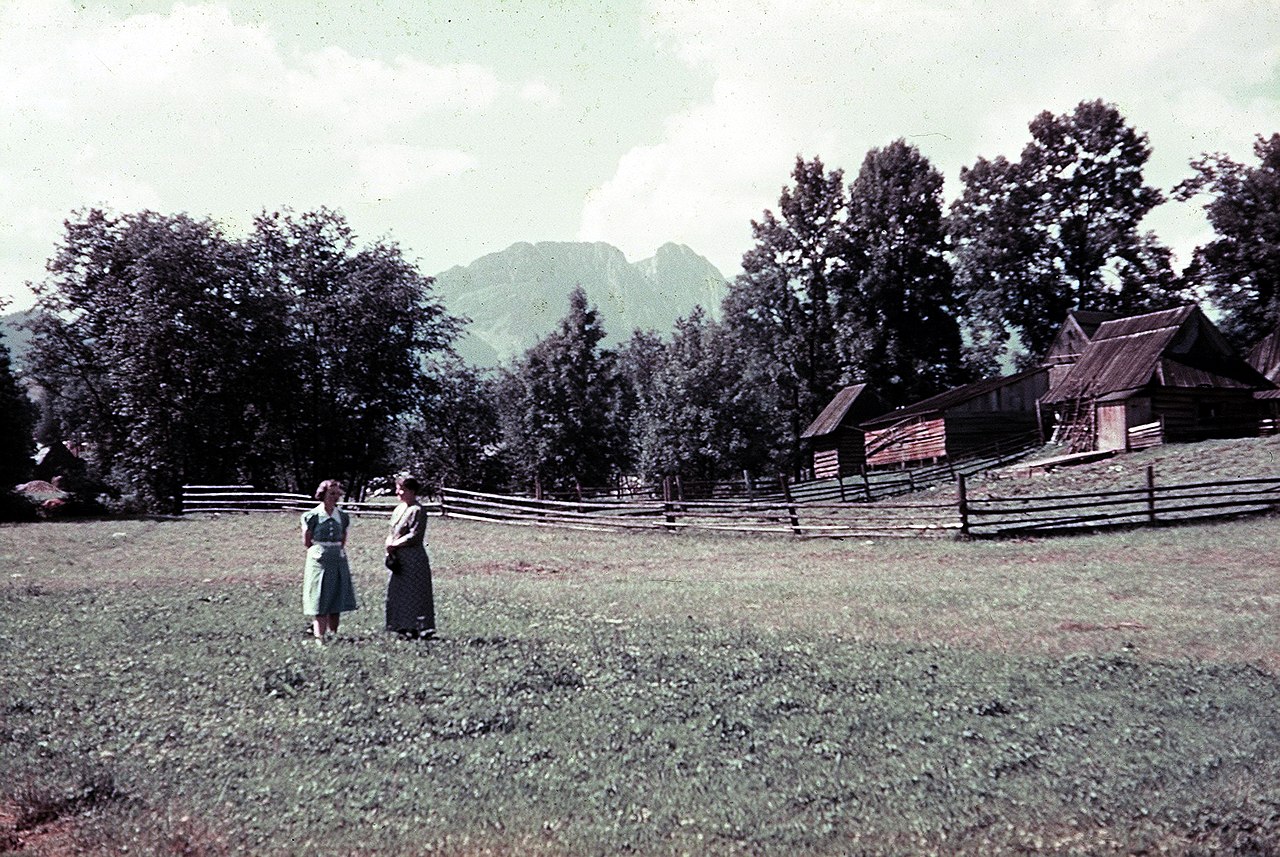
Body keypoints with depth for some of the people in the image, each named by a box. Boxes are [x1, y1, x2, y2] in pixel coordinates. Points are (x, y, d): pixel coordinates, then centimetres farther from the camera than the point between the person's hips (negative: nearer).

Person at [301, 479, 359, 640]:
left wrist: (337, 551, 6)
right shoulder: (312, 516, -5)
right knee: (320, 604, -5)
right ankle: (320, 638, -5)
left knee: (336, 605, 6)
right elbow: (307, 542, 1)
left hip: (339, 562, 4)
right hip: (319, 561, -4)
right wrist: (322, 551, 4)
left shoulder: (343, 517, 7)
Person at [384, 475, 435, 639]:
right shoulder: (399, 509, 15)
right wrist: (389, 545, -2)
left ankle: (422, 629, 0)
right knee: (397, 593, 10)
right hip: (398, 559, 9)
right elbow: (392, 532, 17)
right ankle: (406, 628, 17)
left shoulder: (417, 510, -11)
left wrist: (395, 545, -15)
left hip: (413, 559, -9)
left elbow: (415, 536, -17)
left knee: (414, 594, -6)